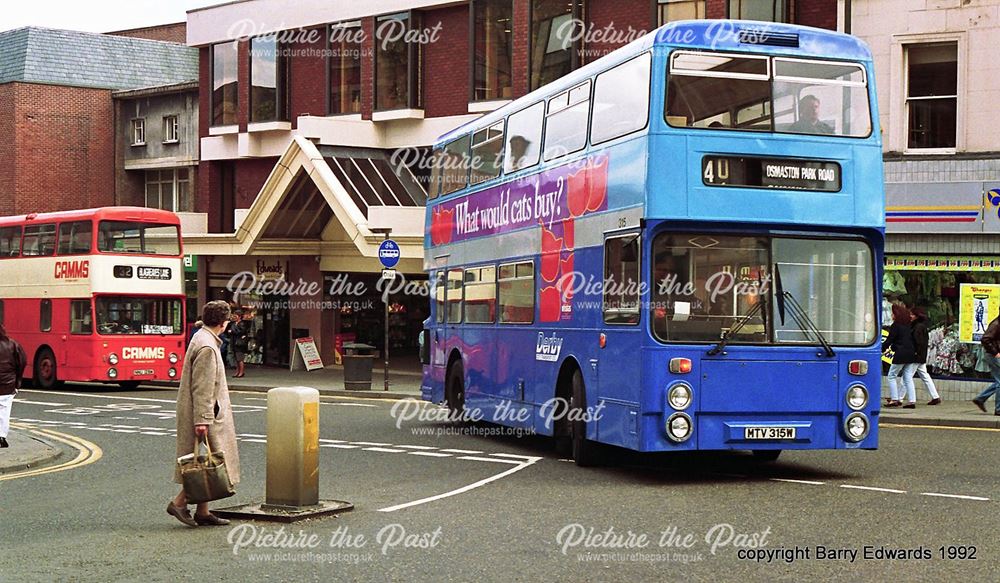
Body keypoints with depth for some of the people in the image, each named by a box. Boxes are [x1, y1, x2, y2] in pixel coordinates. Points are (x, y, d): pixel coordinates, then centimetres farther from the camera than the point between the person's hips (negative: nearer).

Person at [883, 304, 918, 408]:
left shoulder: (895, 326, -7)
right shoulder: (908, 326, 14)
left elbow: (889, 341, -8)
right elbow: (913, 339, 17)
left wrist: (880, 350, -1)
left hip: (901, 354, -7)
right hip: (911, 354, 7)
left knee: (892, 376, 4)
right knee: (908, 378, 8)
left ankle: (894, 399, 0)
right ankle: (912, 400, 1)